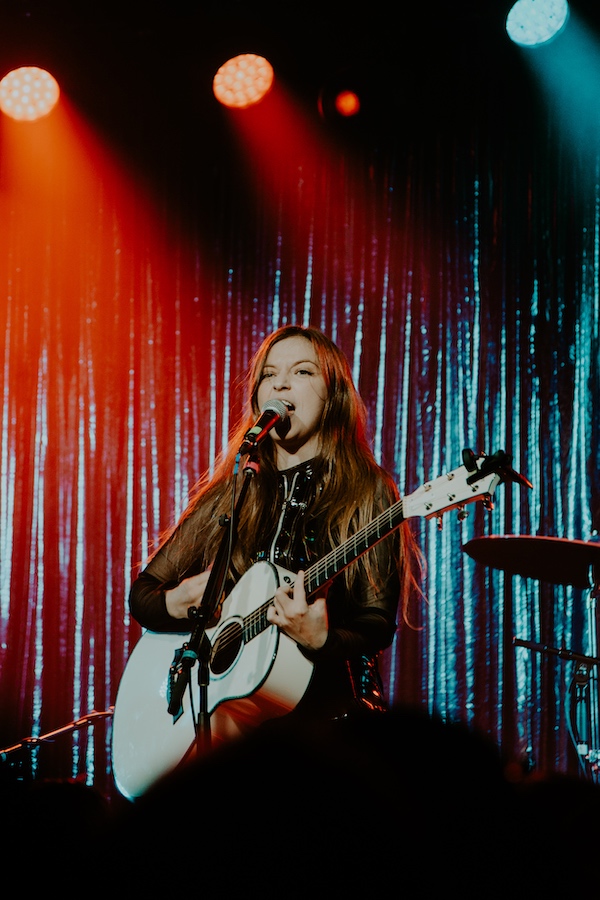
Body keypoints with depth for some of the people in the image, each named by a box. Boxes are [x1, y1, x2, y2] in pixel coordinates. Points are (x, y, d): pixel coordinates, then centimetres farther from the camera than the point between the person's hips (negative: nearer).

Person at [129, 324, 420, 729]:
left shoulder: (365, 494, 3)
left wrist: (319, 640, -24)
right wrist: (177, 602, -2)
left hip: (327, 710, -3)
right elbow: (141, 592, 20)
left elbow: (376, 629, -4)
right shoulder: (224, 497, 14)